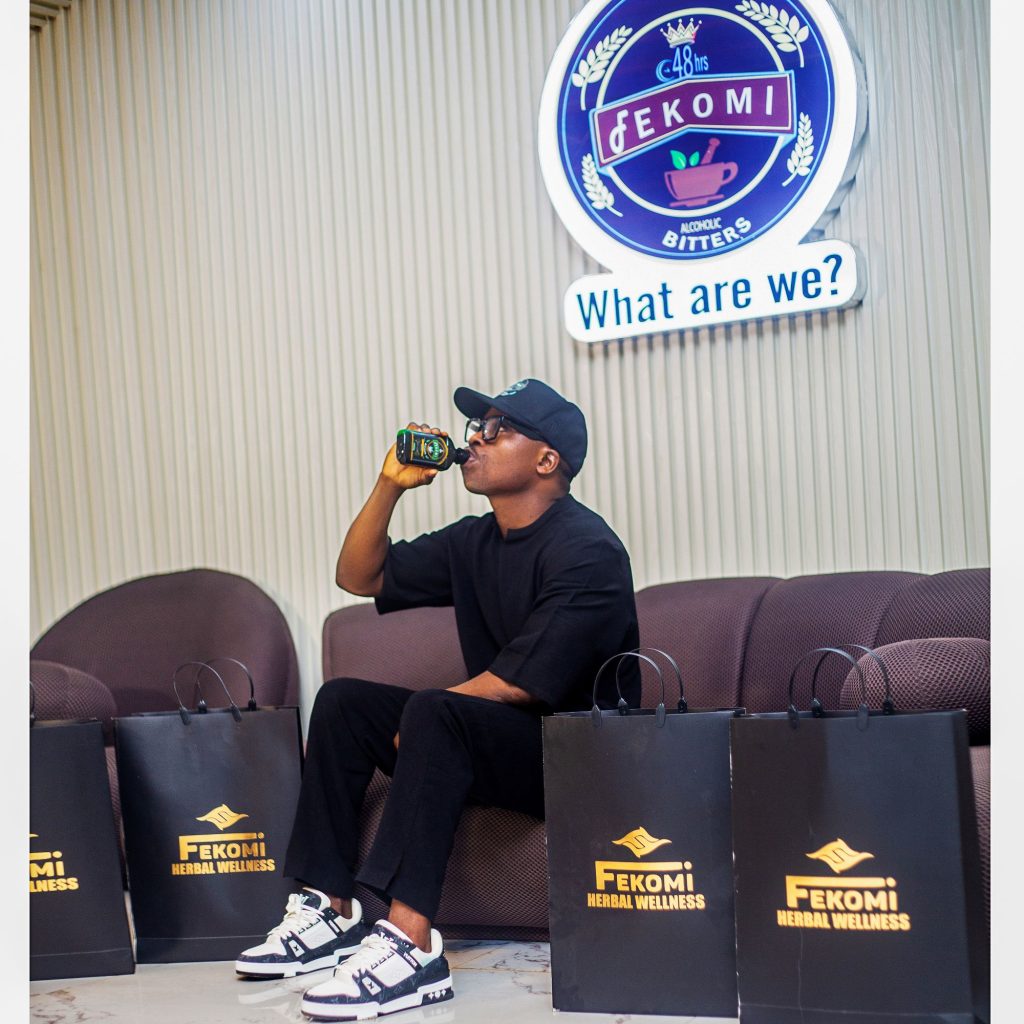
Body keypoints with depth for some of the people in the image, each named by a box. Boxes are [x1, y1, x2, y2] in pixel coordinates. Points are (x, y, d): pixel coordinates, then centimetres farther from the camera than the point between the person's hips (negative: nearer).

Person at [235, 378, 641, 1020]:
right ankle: (332, 911, -4)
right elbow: (359, 577, 16)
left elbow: (521, 682, -22)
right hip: (495, 741, 9)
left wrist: (416, 719, -11)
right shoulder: (475, 541, 11)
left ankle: (411, 943, -39)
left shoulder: (585, 550, -16)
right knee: (343, 701, 2)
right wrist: (391, 485, 2)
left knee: (435, 713, -33)